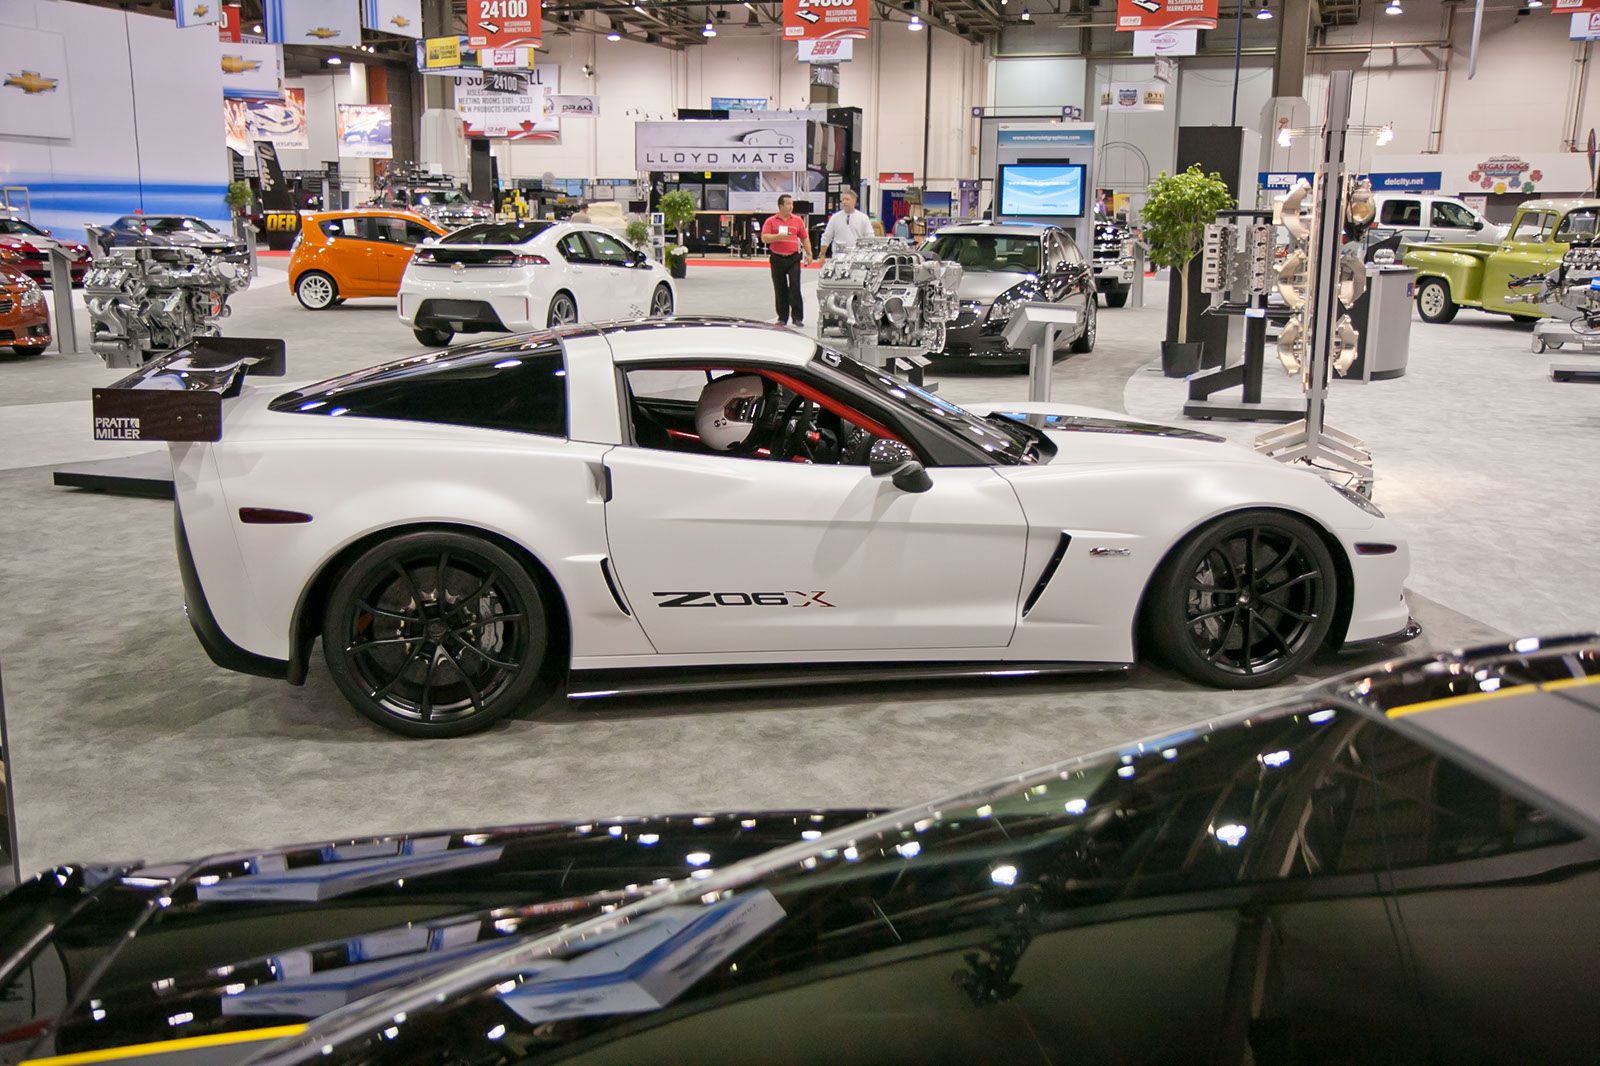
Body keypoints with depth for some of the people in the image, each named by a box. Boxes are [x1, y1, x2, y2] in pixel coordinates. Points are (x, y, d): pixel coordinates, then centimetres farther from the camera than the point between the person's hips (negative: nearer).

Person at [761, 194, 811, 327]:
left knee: (795, 287, -8)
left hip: (794, 258, 0)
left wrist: (809, 253, 4)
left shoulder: (798, 220, 7)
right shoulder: (771, 221, 2)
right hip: (777, 259, 0)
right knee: (780, 290, 5)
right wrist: (778, 236, -19)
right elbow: (764, 238, -7)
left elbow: (805, 238, 12)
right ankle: (783, 317, 14)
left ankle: (798, 317, -4)